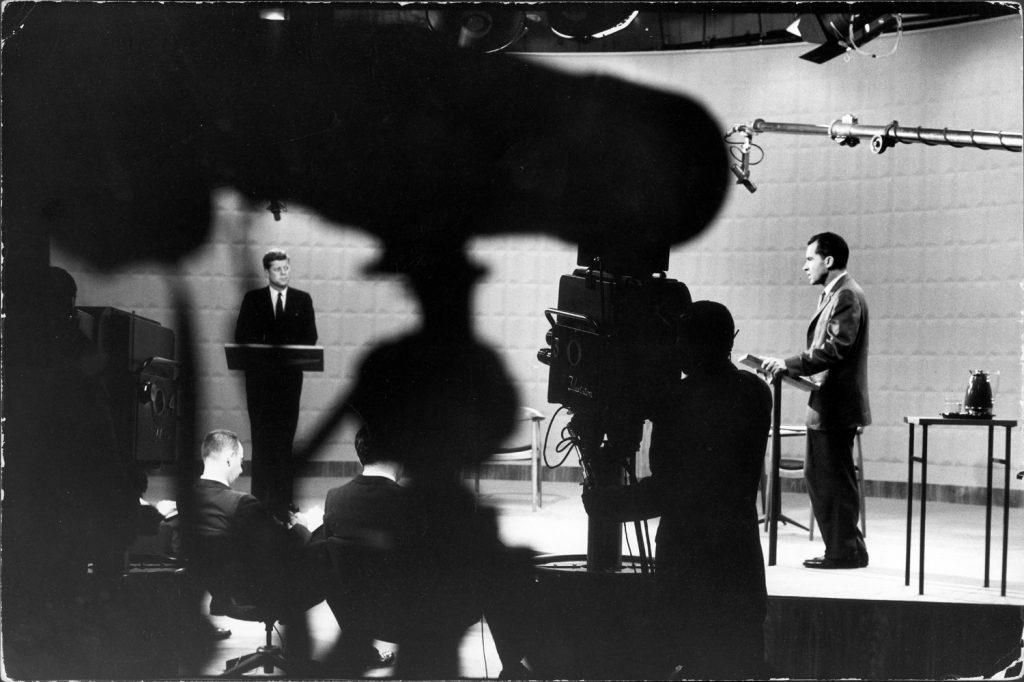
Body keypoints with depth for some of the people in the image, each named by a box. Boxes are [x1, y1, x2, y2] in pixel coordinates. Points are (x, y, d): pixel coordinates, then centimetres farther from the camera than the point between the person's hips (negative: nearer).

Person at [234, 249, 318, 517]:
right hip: (260, 375, 0)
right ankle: (260, 497, 2)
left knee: (285, 433, -4)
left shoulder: (303, 300, 10)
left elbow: (310, 337, 7)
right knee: (261, 436, -2)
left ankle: (282, 499, -2)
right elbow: (242, 336, 5)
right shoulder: (252, 299, 8)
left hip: (289, 374, 0)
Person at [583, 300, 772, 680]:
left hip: (689, 554, -6)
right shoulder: (756, 393, 5)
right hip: (741, 552, 6)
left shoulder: (680, 402, -15)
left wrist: (605, 502, -4)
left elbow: (668, 489, -16)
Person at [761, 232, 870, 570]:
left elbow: (836, 348, -23)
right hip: (825, 404, 10)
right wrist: (790, 367, 10)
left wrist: (788, 364, -22)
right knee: (817, 476, 14)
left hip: (836, 404, -10)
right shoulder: (834, 295, 18)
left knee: (835, 479, -3)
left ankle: (846, 551, 5)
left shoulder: (847, 295, -14)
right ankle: (840, 547, 20)